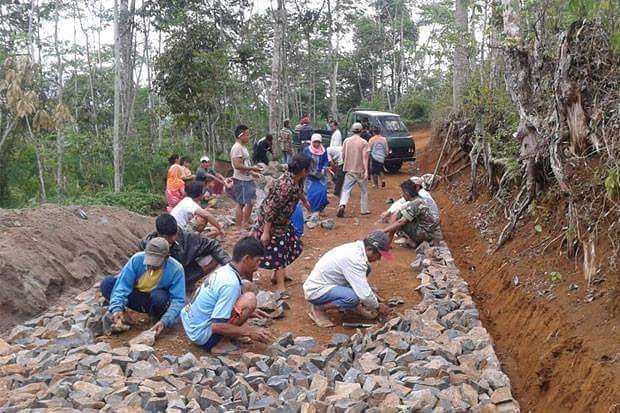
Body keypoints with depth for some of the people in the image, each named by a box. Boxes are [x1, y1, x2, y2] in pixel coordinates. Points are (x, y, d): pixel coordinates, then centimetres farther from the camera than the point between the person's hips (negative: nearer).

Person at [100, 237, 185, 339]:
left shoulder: (176, 269, -24)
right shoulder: (137, 259, -21)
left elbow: (178, 300, -25)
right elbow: (122, 285, -22)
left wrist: (164, 322, -39)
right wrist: (117, 308, -38)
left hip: (156, 301, -2)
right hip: (136, 298, 2)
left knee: (159, 296, -39)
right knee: (106, 284, -20)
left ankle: (157, 320, -8)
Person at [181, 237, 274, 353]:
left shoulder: (224, 270, 4)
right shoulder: (230, 284, -24)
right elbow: (217, 326, -25)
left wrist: (246, 312, 16)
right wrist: (249, 332, -18)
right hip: (202, 336, -9)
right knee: (250, 299, -18)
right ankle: (221, 342, -9)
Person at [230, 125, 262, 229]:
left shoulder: (243, 147, 16)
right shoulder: (237, 148, -16)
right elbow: (237, 165, -24)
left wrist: (253, 173, 16)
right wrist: (252, 168, -19)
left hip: (247, 179, 10)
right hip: (241, 181, -10)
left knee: (249, 203, 15)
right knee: (241, 204, -3)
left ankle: (245, 224, 25)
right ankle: (240, 227, 3)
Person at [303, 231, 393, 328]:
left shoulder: (357, 247, 0)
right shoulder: (354, 258, -28)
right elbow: (364, 294, -29)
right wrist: (377, 307, -10)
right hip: (316, 291, -9)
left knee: (365, 268, 3)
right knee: (353, 298, -34)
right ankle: (318, 308, -10)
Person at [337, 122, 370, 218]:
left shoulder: (346, 141, 1)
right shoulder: (363, 142, -8)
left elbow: (343, 155, 8)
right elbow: (365, 157, -14)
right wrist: (366, 171, -16)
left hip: (349, 170, 2)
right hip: (360, 170, -1)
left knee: (346, 190, 1)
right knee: (364, 190, 15)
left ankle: (342, 205, -23)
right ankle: (364, 209, 22)